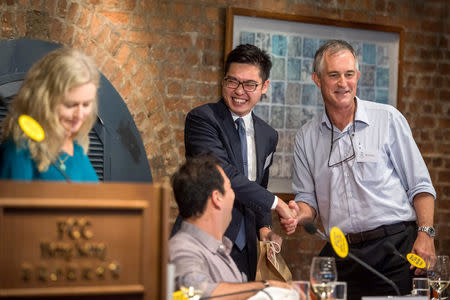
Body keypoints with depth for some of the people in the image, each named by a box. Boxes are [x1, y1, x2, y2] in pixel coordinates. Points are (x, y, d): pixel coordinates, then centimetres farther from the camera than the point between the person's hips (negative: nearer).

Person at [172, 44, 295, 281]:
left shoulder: (268, 136, 14)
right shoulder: (201, 119, -8)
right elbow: (222, 174, -20)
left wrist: (264, 228, 3)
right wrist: (275, 203, -14)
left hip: (243, 252, 6)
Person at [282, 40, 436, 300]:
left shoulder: (388, 119, 2)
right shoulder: (307, 137, 11)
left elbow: (420, 186, 2)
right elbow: (308, 198, 15)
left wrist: (426, 233, -10)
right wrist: (299, 214, -7)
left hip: (395, 250, -2)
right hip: (341, 256, 3)